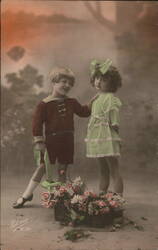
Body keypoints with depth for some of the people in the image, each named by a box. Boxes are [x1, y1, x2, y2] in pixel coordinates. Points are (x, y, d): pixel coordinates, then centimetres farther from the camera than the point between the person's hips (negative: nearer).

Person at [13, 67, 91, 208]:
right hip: (51, 140, -4)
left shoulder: (72, 103, 10)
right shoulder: (45, 104, -6)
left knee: (63, 169, 9)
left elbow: (84, 112, 18)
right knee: (43, 166, 0)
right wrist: (38, 142, -12)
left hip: (67, 140, 4)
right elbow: (37, 123, -8)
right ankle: (27, 195, 13)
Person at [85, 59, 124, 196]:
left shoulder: (110, 98, -12)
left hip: (108, 139, -9)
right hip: (96, 139, 9)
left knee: (114, 171, -4)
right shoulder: (97, 98, 14)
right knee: (103, 172, 17)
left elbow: (114, 123, -13)